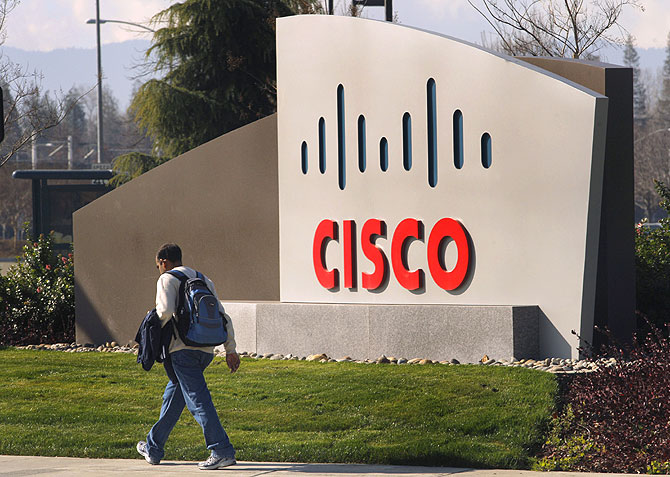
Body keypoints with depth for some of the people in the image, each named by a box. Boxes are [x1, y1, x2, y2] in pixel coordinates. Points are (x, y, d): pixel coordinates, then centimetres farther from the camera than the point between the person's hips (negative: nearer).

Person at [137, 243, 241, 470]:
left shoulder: (167, 279, 0)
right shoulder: (204, 281, 21)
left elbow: (166, 310, -17)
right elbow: (222, 317, 17)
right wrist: (230, 349, 16)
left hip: (183, 347, -8)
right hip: (206, 350, 8)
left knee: (198, 400, -10)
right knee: (174, 394, 19)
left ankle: (222, 451, -19)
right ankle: (154, 449, 28)